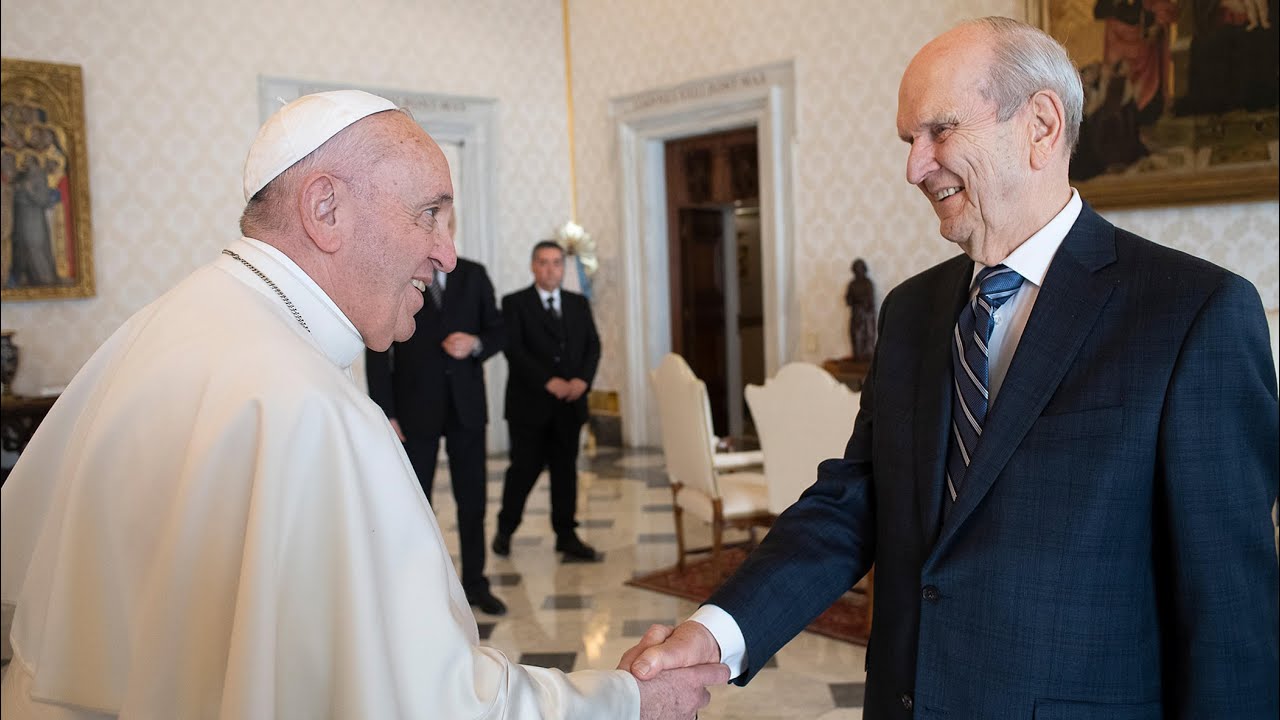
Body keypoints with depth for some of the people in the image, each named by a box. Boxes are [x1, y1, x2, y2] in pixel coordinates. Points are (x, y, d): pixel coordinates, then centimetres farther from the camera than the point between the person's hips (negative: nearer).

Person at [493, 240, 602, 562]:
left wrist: (583, 379, -10)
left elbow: (592, 346, 9)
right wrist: (549, 381, -18)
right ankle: (505, 530, 21)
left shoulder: (579, 304, 13)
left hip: (570, 402, 4)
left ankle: (566, 536, 13)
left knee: (566, 469, 6)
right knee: (524, 468, 1)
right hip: (530, 403, -4)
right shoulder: (515, 303, 0)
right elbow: (514, 350, -10)